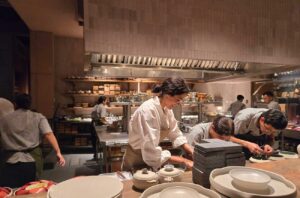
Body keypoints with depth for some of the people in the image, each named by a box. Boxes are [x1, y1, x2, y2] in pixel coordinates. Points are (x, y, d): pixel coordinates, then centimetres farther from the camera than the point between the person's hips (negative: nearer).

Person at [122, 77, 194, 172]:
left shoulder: (166, 108, -6)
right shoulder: (148, 110, -31)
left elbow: (175, 134, 2)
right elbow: (152, 153, -33)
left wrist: (194, 154, -8)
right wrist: (183, 161, -27)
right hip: (136, 163, -7)